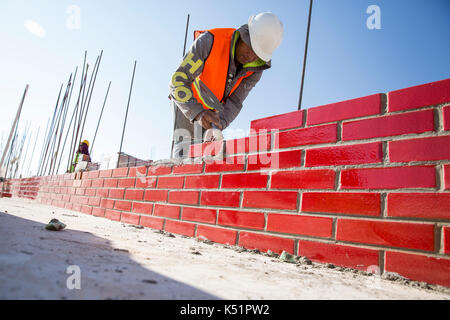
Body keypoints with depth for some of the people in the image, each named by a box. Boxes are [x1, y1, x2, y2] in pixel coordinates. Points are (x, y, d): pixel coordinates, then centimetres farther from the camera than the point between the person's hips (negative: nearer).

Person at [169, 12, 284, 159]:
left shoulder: (255, 70, -17)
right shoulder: (209, 41, -30)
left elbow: (234, 102, -15)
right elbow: (178, 81, -32)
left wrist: (219, 124, -35)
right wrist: (198, 113, -47)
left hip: (213, 109, 4)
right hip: (186, 100, -3)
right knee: (183, 152, -15)